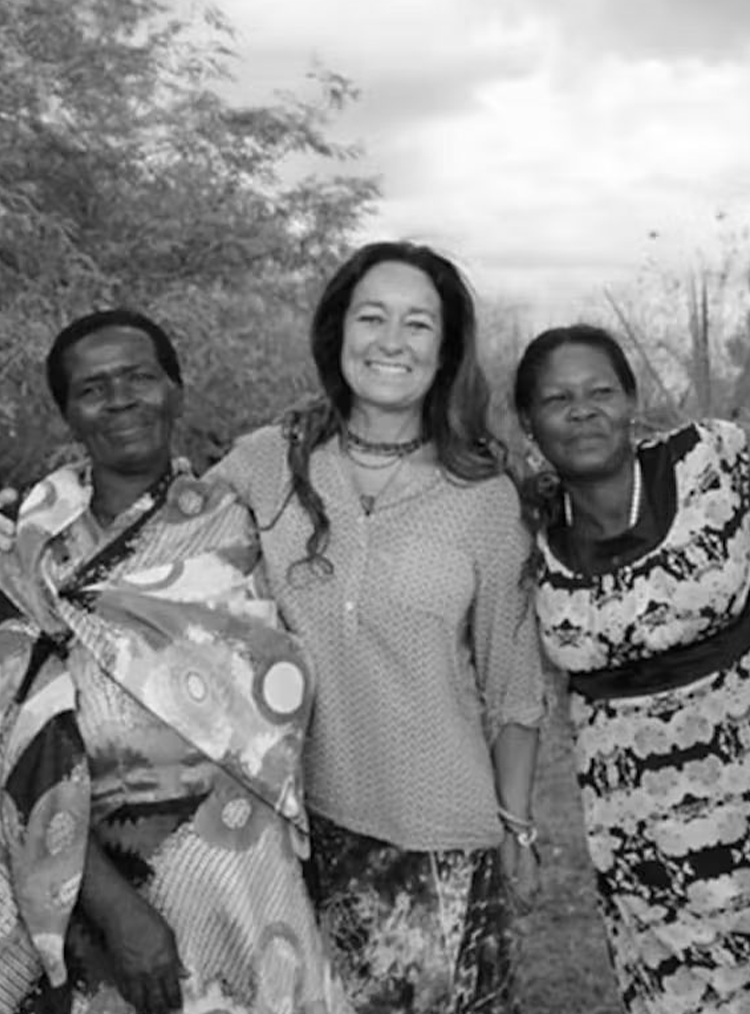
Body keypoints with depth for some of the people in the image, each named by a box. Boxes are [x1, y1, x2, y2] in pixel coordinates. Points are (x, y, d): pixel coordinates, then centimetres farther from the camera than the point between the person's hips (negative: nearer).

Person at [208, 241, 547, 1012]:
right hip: (292, 817, 1)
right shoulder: (260, 465, -5)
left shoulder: (486, 496, -5)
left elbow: (510, 682, 2)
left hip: (442, 836, 0)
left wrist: (516, 828, 6)